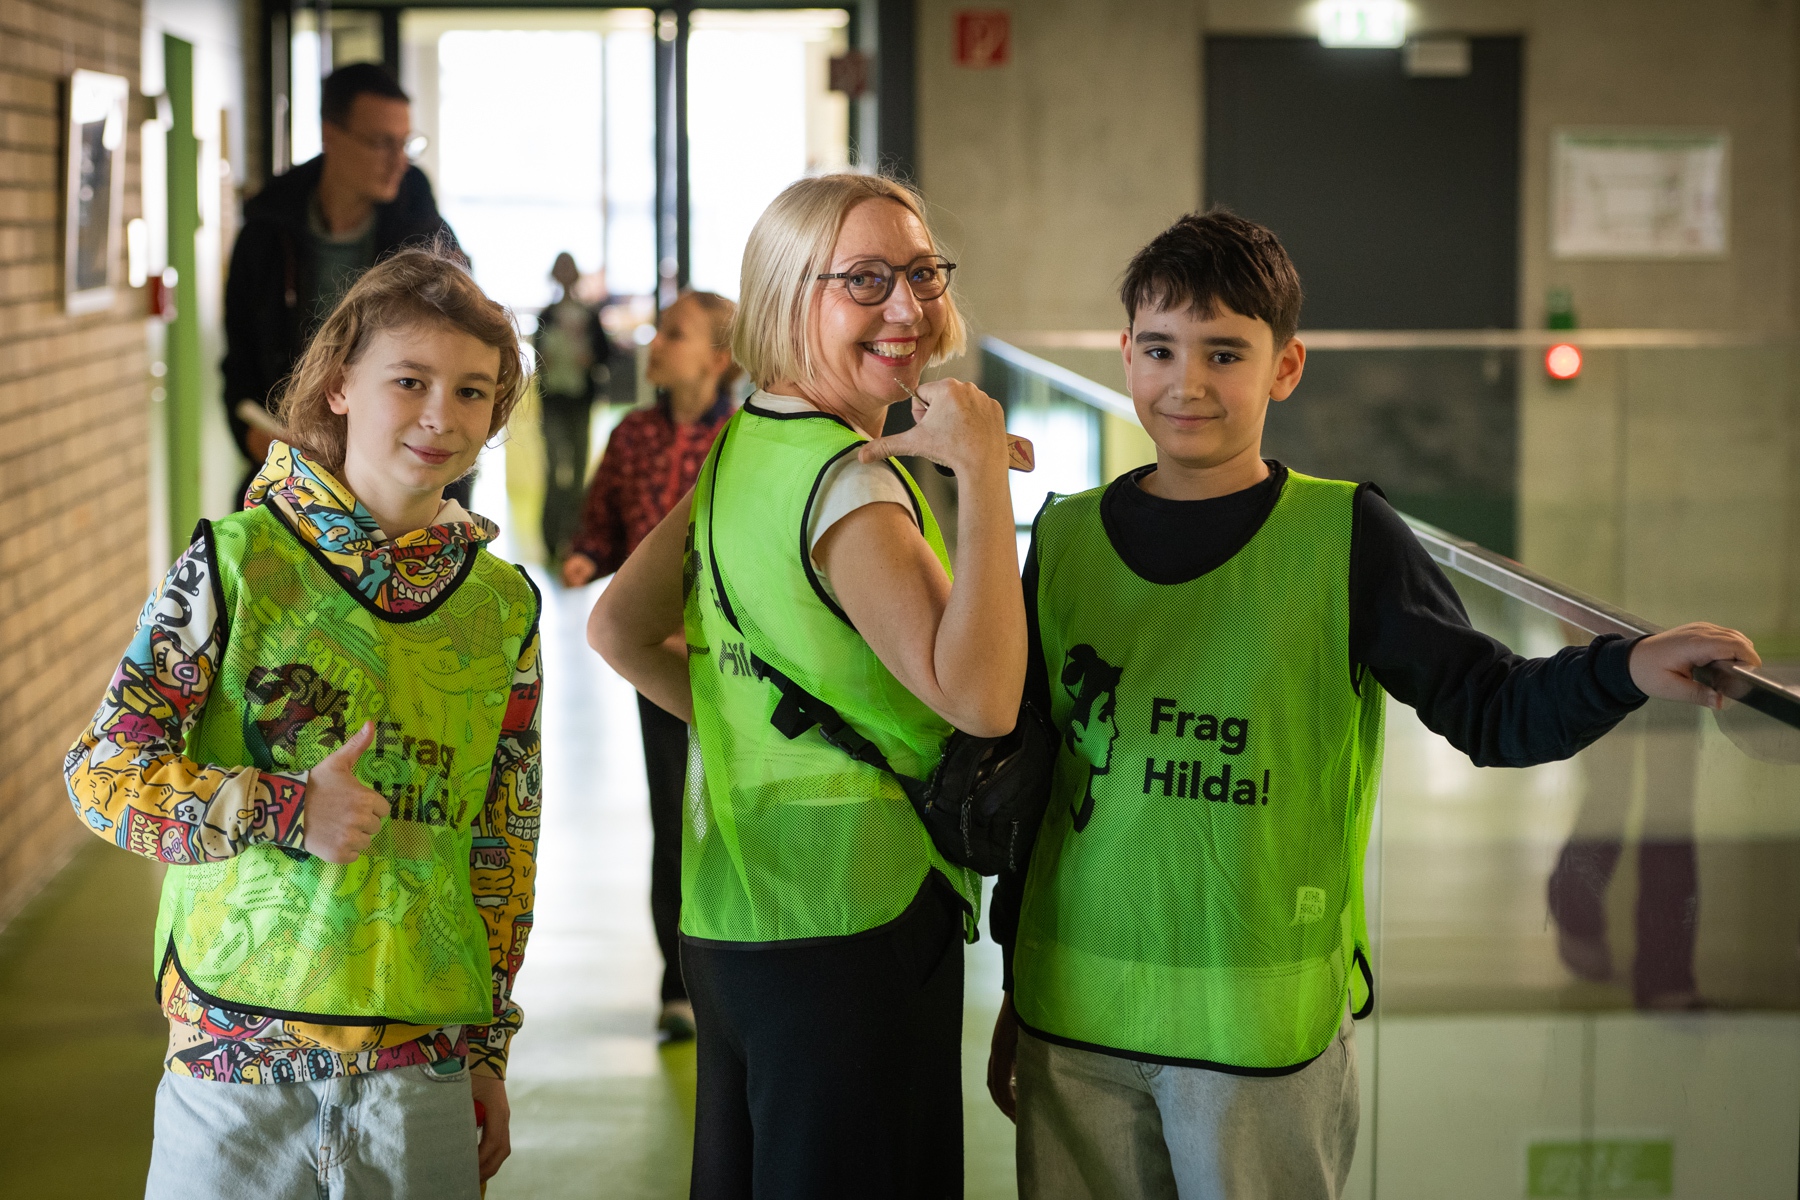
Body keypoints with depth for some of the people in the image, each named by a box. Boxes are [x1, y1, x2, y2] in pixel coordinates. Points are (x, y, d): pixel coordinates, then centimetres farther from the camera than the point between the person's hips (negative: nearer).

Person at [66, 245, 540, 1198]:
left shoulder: (502, 608, 7)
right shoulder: (233, 565, -4)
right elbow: (103, 771, -5)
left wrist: (488, 1045, 13)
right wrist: (285, 812, -17)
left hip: (422, 1058, 3)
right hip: (236, 1045, -2)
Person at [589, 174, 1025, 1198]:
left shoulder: (742, 449, 9)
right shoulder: (851, 483, -17)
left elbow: (620, 631, 15)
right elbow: (978, 697, -27)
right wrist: (985, 472, -26)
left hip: (729, 910, 9)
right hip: (854, 919, -9)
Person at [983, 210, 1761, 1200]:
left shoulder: (1342, 537, -2)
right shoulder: (1068, 539, 7)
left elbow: (1489, 708, -2)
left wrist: (1626, 670, -22)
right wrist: (1014, 990, 17)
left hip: (1263, 1028, -3)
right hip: (1074, 1009, 3)